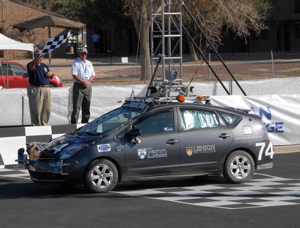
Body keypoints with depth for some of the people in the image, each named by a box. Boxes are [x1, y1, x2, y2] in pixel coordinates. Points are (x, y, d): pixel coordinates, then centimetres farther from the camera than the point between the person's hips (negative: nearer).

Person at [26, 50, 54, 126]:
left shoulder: (44, 66, 17)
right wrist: (36, 61, -57)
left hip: (46, 89, 7)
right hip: (35, 90, -7)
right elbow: (31, 66, -34)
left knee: (47, 110, 11)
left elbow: (51, 77, 26)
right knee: (36, 111, -8)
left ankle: (44, 124, 23)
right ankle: (36, 125, -5)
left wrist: (51, 73, 0)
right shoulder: (31, 65, -6)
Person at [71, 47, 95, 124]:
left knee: (86, 107, 7)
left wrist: (89, 81, -6)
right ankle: (74, 123, -9)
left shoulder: (89, 63, 17)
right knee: (76, 107, -8)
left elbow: (93, 75, 15)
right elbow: (74, 75, -10)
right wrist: (83, 82, -16)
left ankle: (85, 123, 14)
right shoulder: (75, 63, -1)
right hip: (78, 86, -5)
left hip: (88, 86, 5)